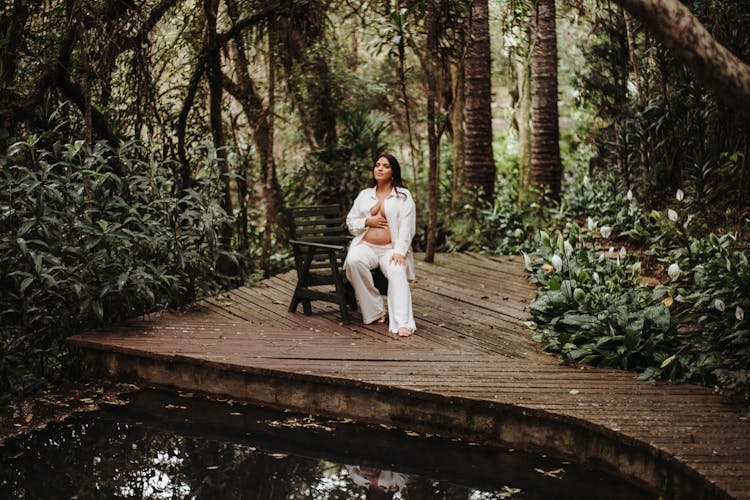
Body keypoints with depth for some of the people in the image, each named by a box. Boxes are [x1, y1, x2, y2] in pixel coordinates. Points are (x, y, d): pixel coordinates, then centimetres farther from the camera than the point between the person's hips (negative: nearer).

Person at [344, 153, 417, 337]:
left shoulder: (403, 196, 7)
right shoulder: (364, 195, 18)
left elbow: (406, 227, -4)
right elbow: (350, 222, 19)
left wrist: (399, 252, -18)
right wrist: (368, 221, -3)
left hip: (391, 249, -2)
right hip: (365, 246, 2)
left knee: (397, 273, -34)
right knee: (353, 261, -33)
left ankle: (403, 324, -43)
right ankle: (375, 312, -24)